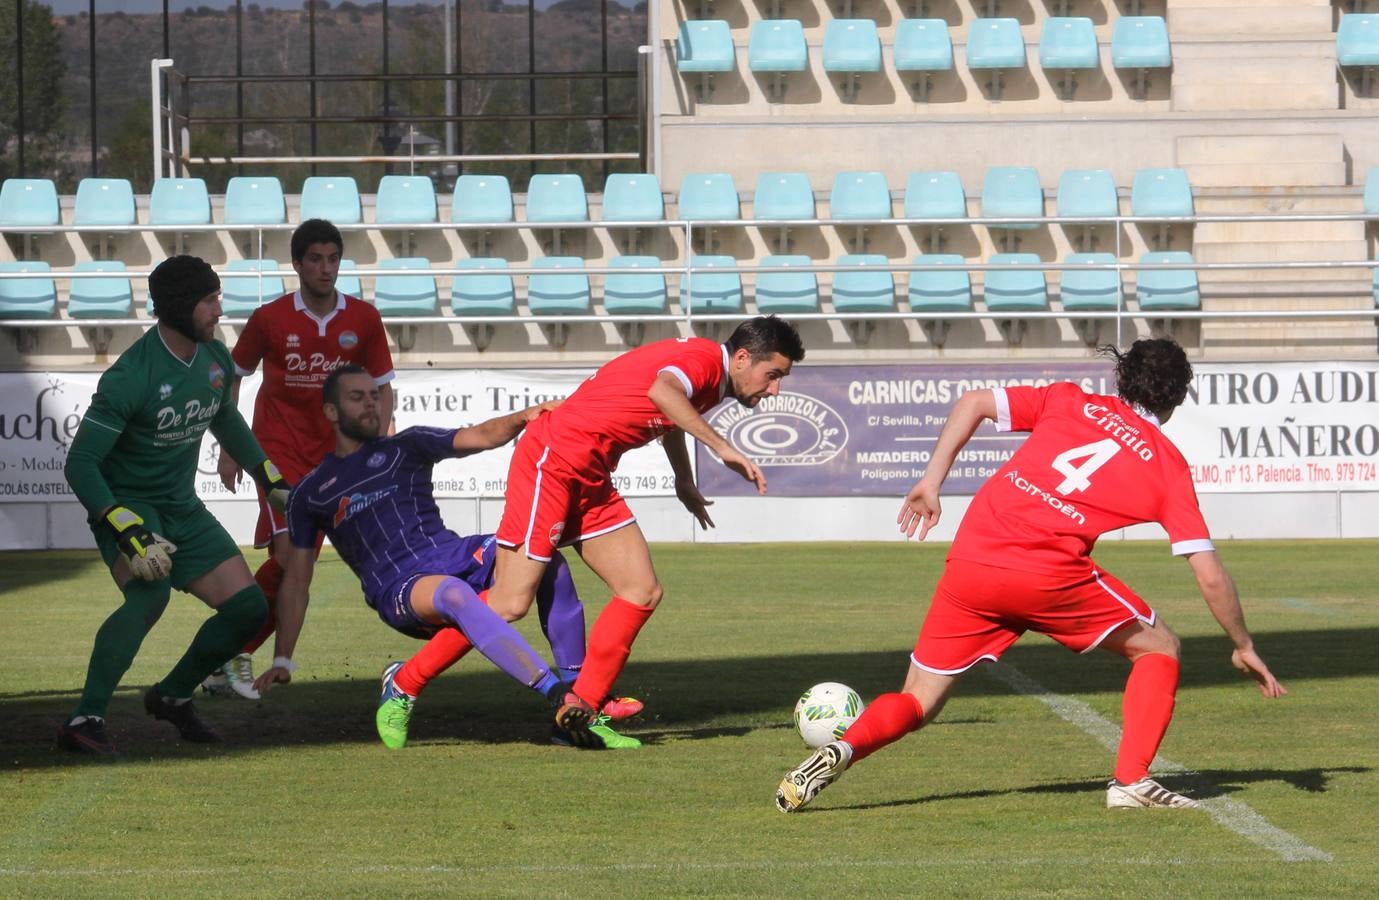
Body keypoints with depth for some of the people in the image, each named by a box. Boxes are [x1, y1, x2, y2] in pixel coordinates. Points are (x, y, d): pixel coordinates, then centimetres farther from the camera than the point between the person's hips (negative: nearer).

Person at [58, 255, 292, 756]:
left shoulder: (215, 359, -1)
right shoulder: (131, 377, -24)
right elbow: (80, 464, -24)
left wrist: (272, 481, 22)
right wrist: (130, 533, -33)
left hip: (182, 507, 7)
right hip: (125, 505, -7)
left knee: (248, 607, 0)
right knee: (150, 592, -34)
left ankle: (172, 696, 21)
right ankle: (85, 722, -32)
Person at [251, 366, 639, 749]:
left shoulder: (405, 446, 20)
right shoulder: (310, 493, 18)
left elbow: (480, 437, 7)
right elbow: (296, 581, 17)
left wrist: (524, 417, -15)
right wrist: (282, 662, 9)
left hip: (454, 555, 3)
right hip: (400, 590, -3)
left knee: (545, 557, -26)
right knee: (455, 594, -39)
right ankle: (560, 696, -48)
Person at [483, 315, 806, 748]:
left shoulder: (709, 382, 14)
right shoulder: (703, 357, -15)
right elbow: (662, 391, -39)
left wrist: (684, 483, 50)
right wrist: (723, 448, -38)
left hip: (591, 480, 10)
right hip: (552, 463, -10)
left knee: (642, 593, 0)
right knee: (509, 605, -13)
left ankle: (579, 710, 4)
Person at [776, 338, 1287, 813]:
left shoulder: (1070, 402, 22)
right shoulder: (1167, 465, 15)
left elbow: (972, 403, 13)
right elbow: (1210, 577, 11)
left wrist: (931, 482, 16)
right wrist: (1243, 647, 24)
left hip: (969, 563, 3)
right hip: (1049, 572, -3)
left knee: (917, 704, 14)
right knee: (1159, 649, 19)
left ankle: (843, 750, -15)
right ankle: (1131, 780, 4)